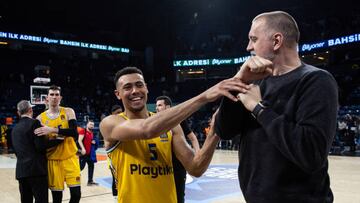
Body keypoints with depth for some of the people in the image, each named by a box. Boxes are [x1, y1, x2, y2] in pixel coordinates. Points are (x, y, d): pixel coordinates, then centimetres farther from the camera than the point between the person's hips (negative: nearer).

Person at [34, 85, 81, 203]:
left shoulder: (68, 112, -1)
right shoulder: (41, 118, 3)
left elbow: (74, 132, -18)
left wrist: (53, 130, -26)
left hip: (70, 158, -1)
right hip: (53, 160, 1)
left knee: (76, 193, -3)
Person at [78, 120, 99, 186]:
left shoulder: (92, 133, 15)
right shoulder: (83, 131, -9)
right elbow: (79, 140, -17)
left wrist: (93, 142, 6)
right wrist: (83, 148, -27)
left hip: (89, 153, 9)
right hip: (83, 152, -9)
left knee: (91, 165, 10)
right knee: (81, 166, -8)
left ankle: (90, 181, 18)